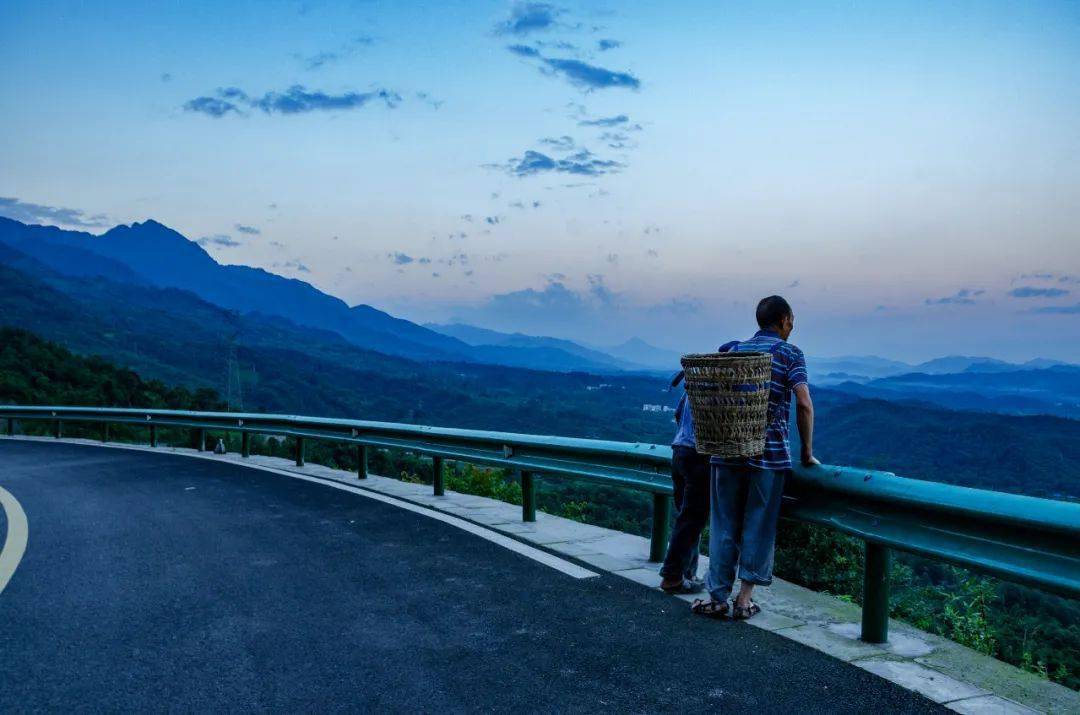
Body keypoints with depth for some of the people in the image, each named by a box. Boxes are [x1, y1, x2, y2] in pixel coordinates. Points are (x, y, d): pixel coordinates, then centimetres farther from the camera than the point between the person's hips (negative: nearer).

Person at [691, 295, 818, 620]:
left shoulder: (732, 349, 12)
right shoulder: (789, 353, 1)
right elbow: (804, 404, -10)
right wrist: (807, 452, -1)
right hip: (769, 453, -3)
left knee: (724, 524, 9)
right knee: (758, 526, 7)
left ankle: (717, 598, 11)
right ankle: (744, 599, 11)